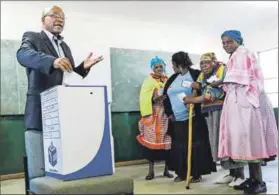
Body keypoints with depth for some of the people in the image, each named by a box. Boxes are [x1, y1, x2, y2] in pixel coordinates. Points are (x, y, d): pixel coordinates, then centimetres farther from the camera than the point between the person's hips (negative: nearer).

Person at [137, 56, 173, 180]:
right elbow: (144, 99, -3)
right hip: (153, 114, -2)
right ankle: (151, 171, 7)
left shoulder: (168, 80, 11)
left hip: (166, 113, 2)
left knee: (167, 141, 2)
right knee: (151, 140, -2)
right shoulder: (148, 81, 5)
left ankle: (166, 170, 14)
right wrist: (155, 98, -19)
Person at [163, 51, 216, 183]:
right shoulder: (173, 78, 13)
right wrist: (169, 112, 10)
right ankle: (181, 173, 22)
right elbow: (166, 96, 17)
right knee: (179, 146, 11)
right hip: (177, 120, 6)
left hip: (193, 119, -6)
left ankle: (197, 174, 10)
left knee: (195, 145, 0)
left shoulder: (196, 74, -5)